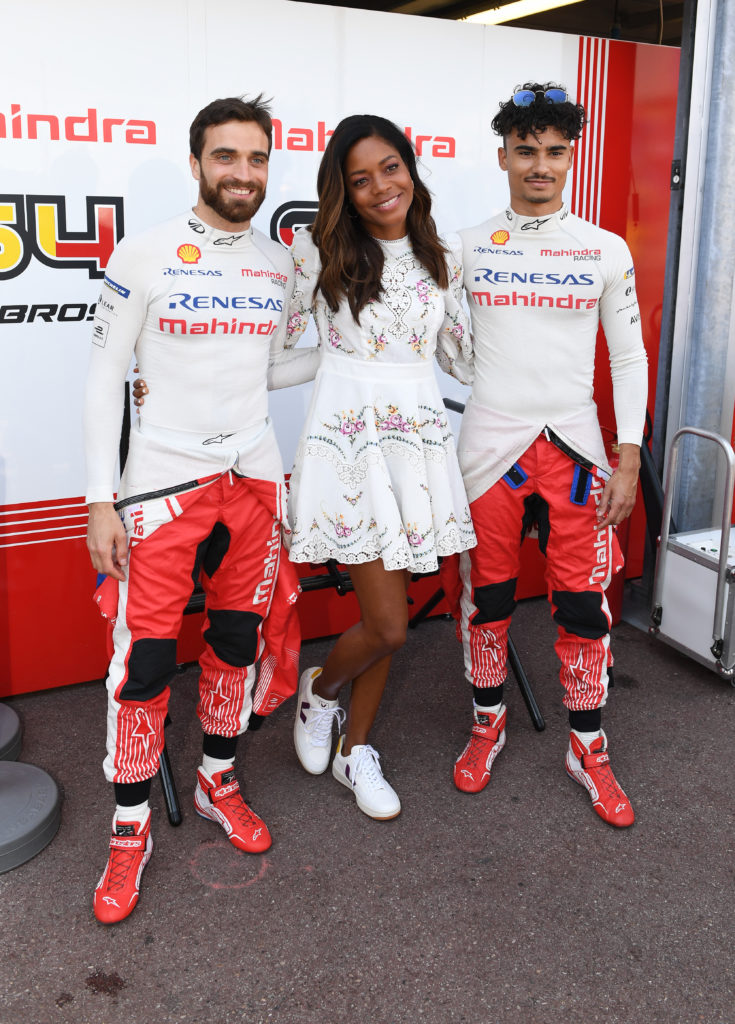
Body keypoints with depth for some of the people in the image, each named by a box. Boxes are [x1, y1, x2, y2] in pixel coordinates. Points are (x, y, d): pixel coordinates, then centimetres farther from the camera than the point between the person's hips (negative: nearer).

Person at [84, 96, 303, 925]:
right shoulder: (145, 256, -5)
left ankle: (218, 782, 33)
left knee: (239, 640, 13)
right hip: (163, 485, -4)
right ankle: (130, 830, 14)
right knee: (144, 660, -3)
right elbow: (104, 379, -4)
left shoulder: (281, 264, 9)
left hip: (255, 482, 5)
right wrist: (101, 500, -9)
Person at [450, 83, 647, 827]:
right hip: (490, 447, 0)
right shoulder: (467, 248, 4)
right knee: (486, 597, 8)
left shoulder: (607, 250, 4)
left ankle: (587, 748, 21)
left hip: (574, 446, 0)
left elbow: (629, 356, 5)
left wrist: (629, 460, -2)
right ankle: (487, 724, 29)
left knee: (583, 604, 3)